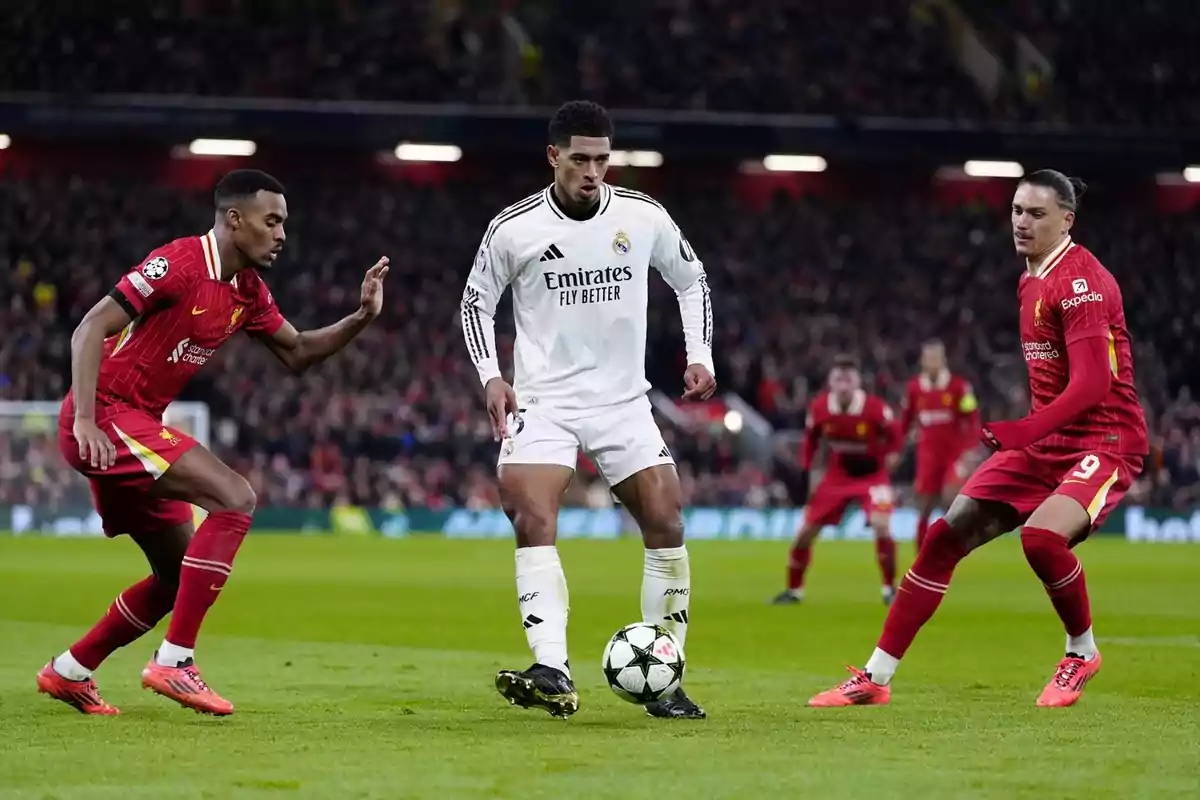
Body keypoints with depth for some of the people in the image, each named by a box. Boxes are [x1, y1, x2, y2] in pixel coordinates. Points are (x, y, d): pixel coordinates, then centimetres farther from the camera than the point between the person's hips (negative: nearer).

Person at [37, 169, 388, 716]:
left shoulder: (248, 291, 11)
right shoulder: (179, 265, -16)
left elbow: (297, 354, 21)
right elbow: (90, 330, -19)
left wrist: (361, 317, 4)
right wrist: (84, 421, -27)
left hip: (135, 428, 10)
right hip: (106, 421, -10)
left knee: (181, 575, 14)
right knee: (234, 499, -21)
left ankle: (68, 671, 25)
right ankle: (173, 661, -20)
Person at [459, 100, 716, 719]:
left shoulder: (643, 217, -4)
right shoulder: (513, 229, -8)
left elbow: (690, 279, 13)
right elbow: (476, 301, 6)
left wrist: (700, 355, 2)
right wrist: (491, 375, -7)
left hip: (624, 401, 2)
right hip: (544, 401, -2)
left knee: (666, 524, -4)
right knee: (533, 519, -23)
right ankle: (553, 673, -31)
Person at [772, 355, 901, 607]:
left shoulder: (875, 408, -24)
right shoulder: (819, 407, -15)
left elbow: (894, 434, -5)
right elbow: (811, 439, 3)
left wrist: (890, 456, -17)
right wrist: (805, 471, 1)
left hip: (872, 475, -3)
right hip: (837, 476, 3)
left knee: (881, 526, -24)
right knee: (806, 531, 2)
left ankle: (890, 589, -8)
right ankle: (794, 590, 19)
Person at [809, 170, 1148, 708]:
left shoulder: (1081, 281, -17)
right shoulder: (1030, 282, 10)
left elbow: (1092, 384, -25)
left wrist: (1022, 432, -32)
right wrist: (1018, 433, 9)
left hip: (1105, 438, -8)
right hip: (1045, 438, 8)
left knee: (1041, 534, -33)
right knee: (946, 536, -1)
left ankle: (1082, 654, -4)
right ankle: (875, 678, 6)